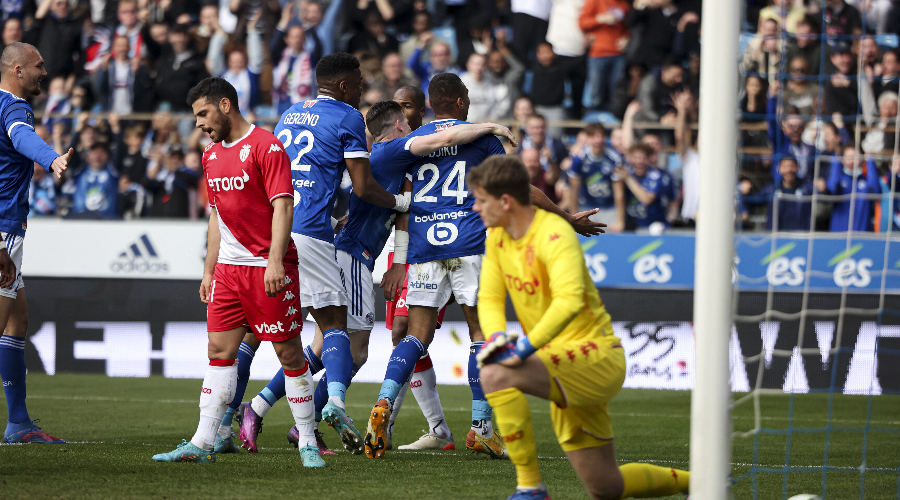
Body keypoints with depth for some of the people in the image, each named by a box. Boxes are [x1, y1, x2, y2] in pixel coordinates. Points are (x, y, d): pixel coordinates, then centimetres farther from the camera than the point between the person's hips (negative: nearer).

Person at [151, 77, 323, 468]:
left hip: (269, 268, -7)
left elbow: (282, 206, -15)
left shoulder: (265, 146, -9)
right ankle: (204, 443, 0)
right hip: (229, 269, 7)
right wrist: (209, 271, 19)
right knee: (219, 350, 2)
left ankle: (307, 442, 6)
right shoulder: (211, 154, 15)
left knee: (289, 351, -3)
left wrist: (275, 261, -23)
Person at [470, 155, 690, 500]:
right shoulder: (498, 236, 6)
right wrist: (497, 337, -14)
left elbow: (569, 300, -35)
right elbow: (490, 297, 8)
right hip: (564, 364, 9)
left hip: (595, 356, -9)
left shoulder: (554, 235, -20)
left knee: (497, 375, -32)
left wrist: (524, 348, -39)